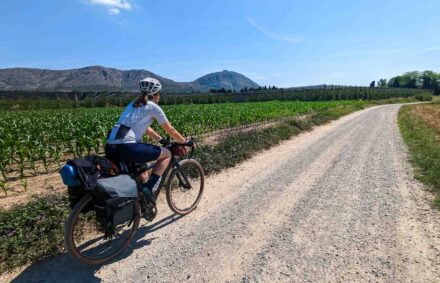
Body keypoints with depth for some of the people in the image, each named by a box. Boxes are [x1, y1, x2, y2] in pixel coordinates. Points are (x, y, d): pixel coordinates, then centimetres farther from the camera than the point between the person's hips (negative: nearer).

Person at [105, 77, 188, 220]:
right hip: (127, 148, -8)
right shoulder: (153, 107, 5)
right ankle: (149, 190, 0)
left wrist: (162, 139, 44)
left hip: (110, 149, 8)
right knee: (166, 154, 10)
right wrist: (185, 142, 26)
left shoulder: (133, 104, 26)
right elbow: (170, 130, 11)